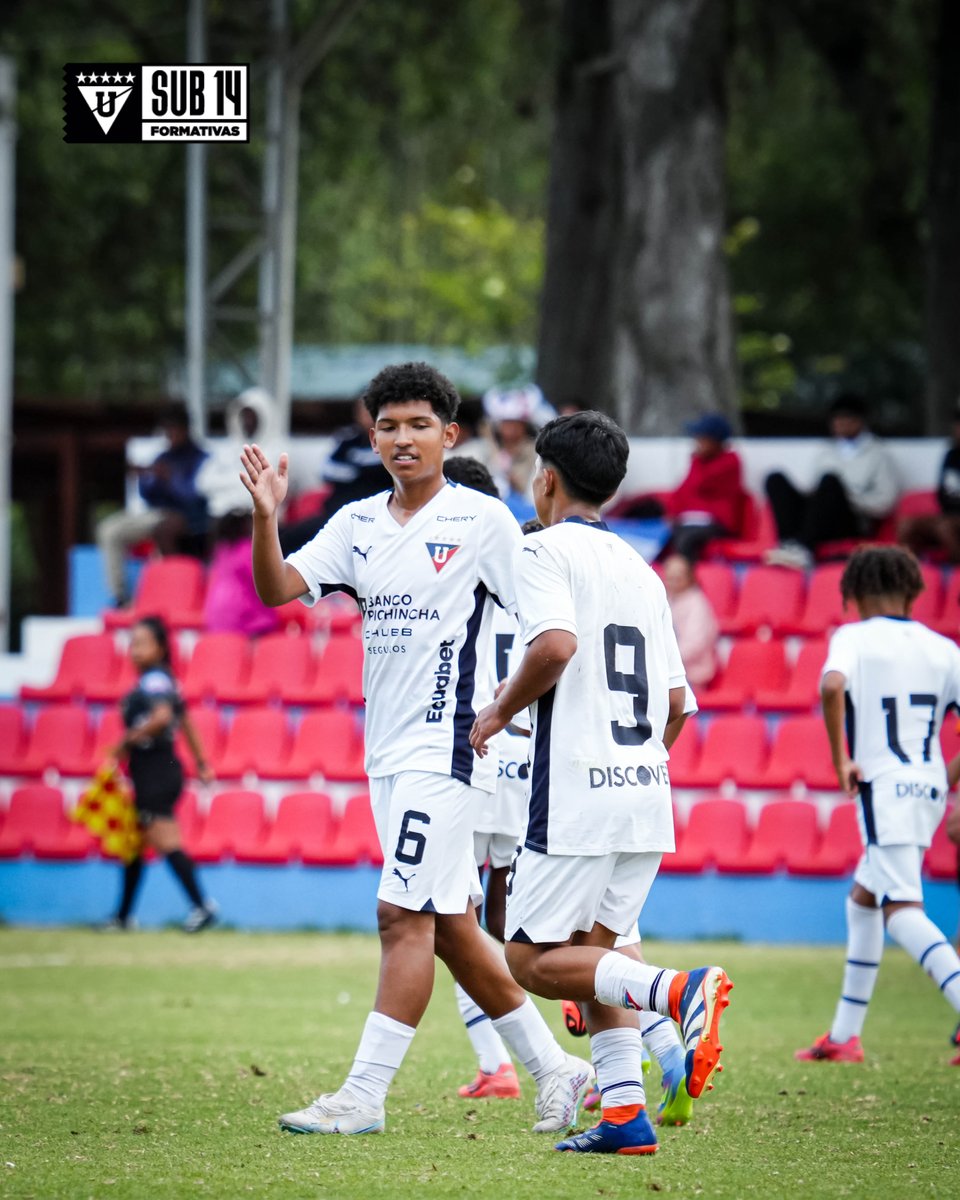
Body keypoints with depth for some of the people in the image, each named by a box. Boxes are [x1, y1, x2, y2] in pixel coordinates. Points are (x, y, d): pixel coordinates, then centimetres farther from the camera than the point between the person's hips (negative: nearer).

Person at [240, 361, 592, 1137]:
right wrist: (266, 518, -16)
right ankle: (554, 1070, 20)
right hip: (389, 751, 7)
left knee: (406, 916, -12)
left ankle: (364, 1096, -12)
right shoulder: (357, 525, 11)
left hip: (448, 746, -7)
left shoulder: (483, 521, -6)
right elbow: (278, 589, 1)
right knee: (449, 927, 11)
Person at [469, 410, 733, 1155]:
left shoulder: (546, 551, -4)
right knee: (590, 951, 15)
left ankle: (677, 990, -25)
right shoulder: (640, 570, 18)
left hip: (576, 791, -8)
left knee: (533, 959, -2)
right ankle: (625, 1114, 3)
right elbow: (676, 703, 18)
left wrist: (501, 710, -7)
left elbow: (555, 644, -23)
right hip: (646, 789, 8)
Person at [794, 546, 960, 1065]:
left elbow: (832, 685, -24)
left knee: (902, 910, -14)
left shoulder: (854, 637, -3)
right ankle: (844, 1036, 24)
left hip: (882, 788, -7)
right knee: (862, 897, 21)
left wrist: (840, 758, -14)